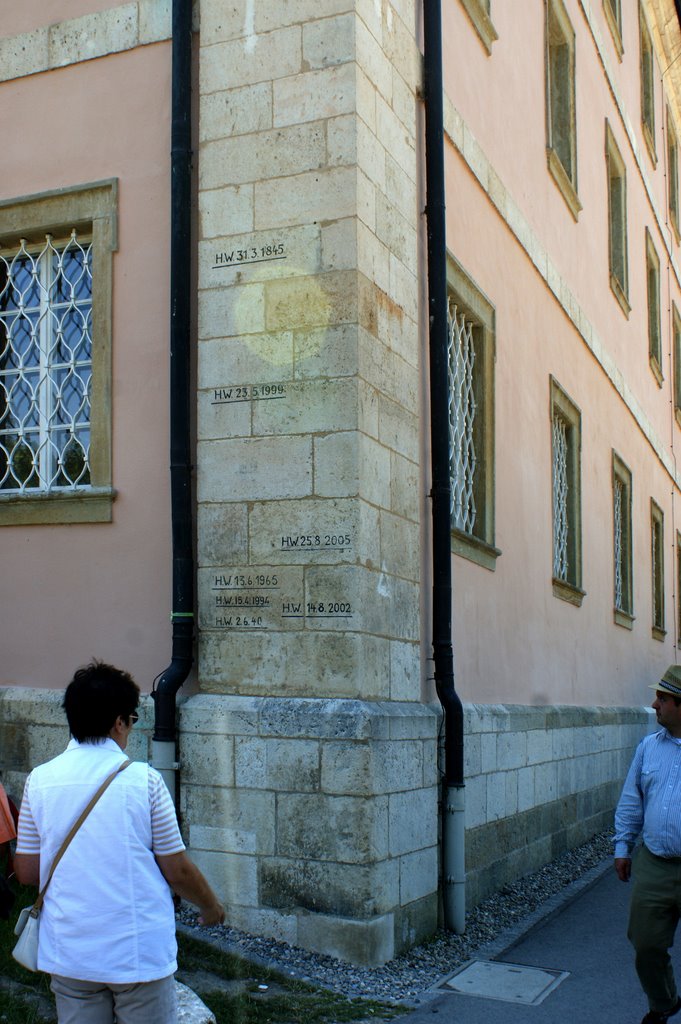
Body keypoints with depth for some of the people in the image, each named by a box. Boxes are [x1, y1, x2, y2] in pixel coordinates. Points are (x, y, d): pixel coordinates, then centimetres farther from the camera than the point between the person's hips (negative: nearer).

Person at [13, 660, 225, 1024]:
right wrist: (210, 906, 11)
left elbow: (26, 872, 3)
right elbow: (178, 871, -8)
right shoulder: (143, 780, -13)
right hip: (140, 953, -3)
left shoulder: (40, 781, -4)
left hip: (69, 954, 3)